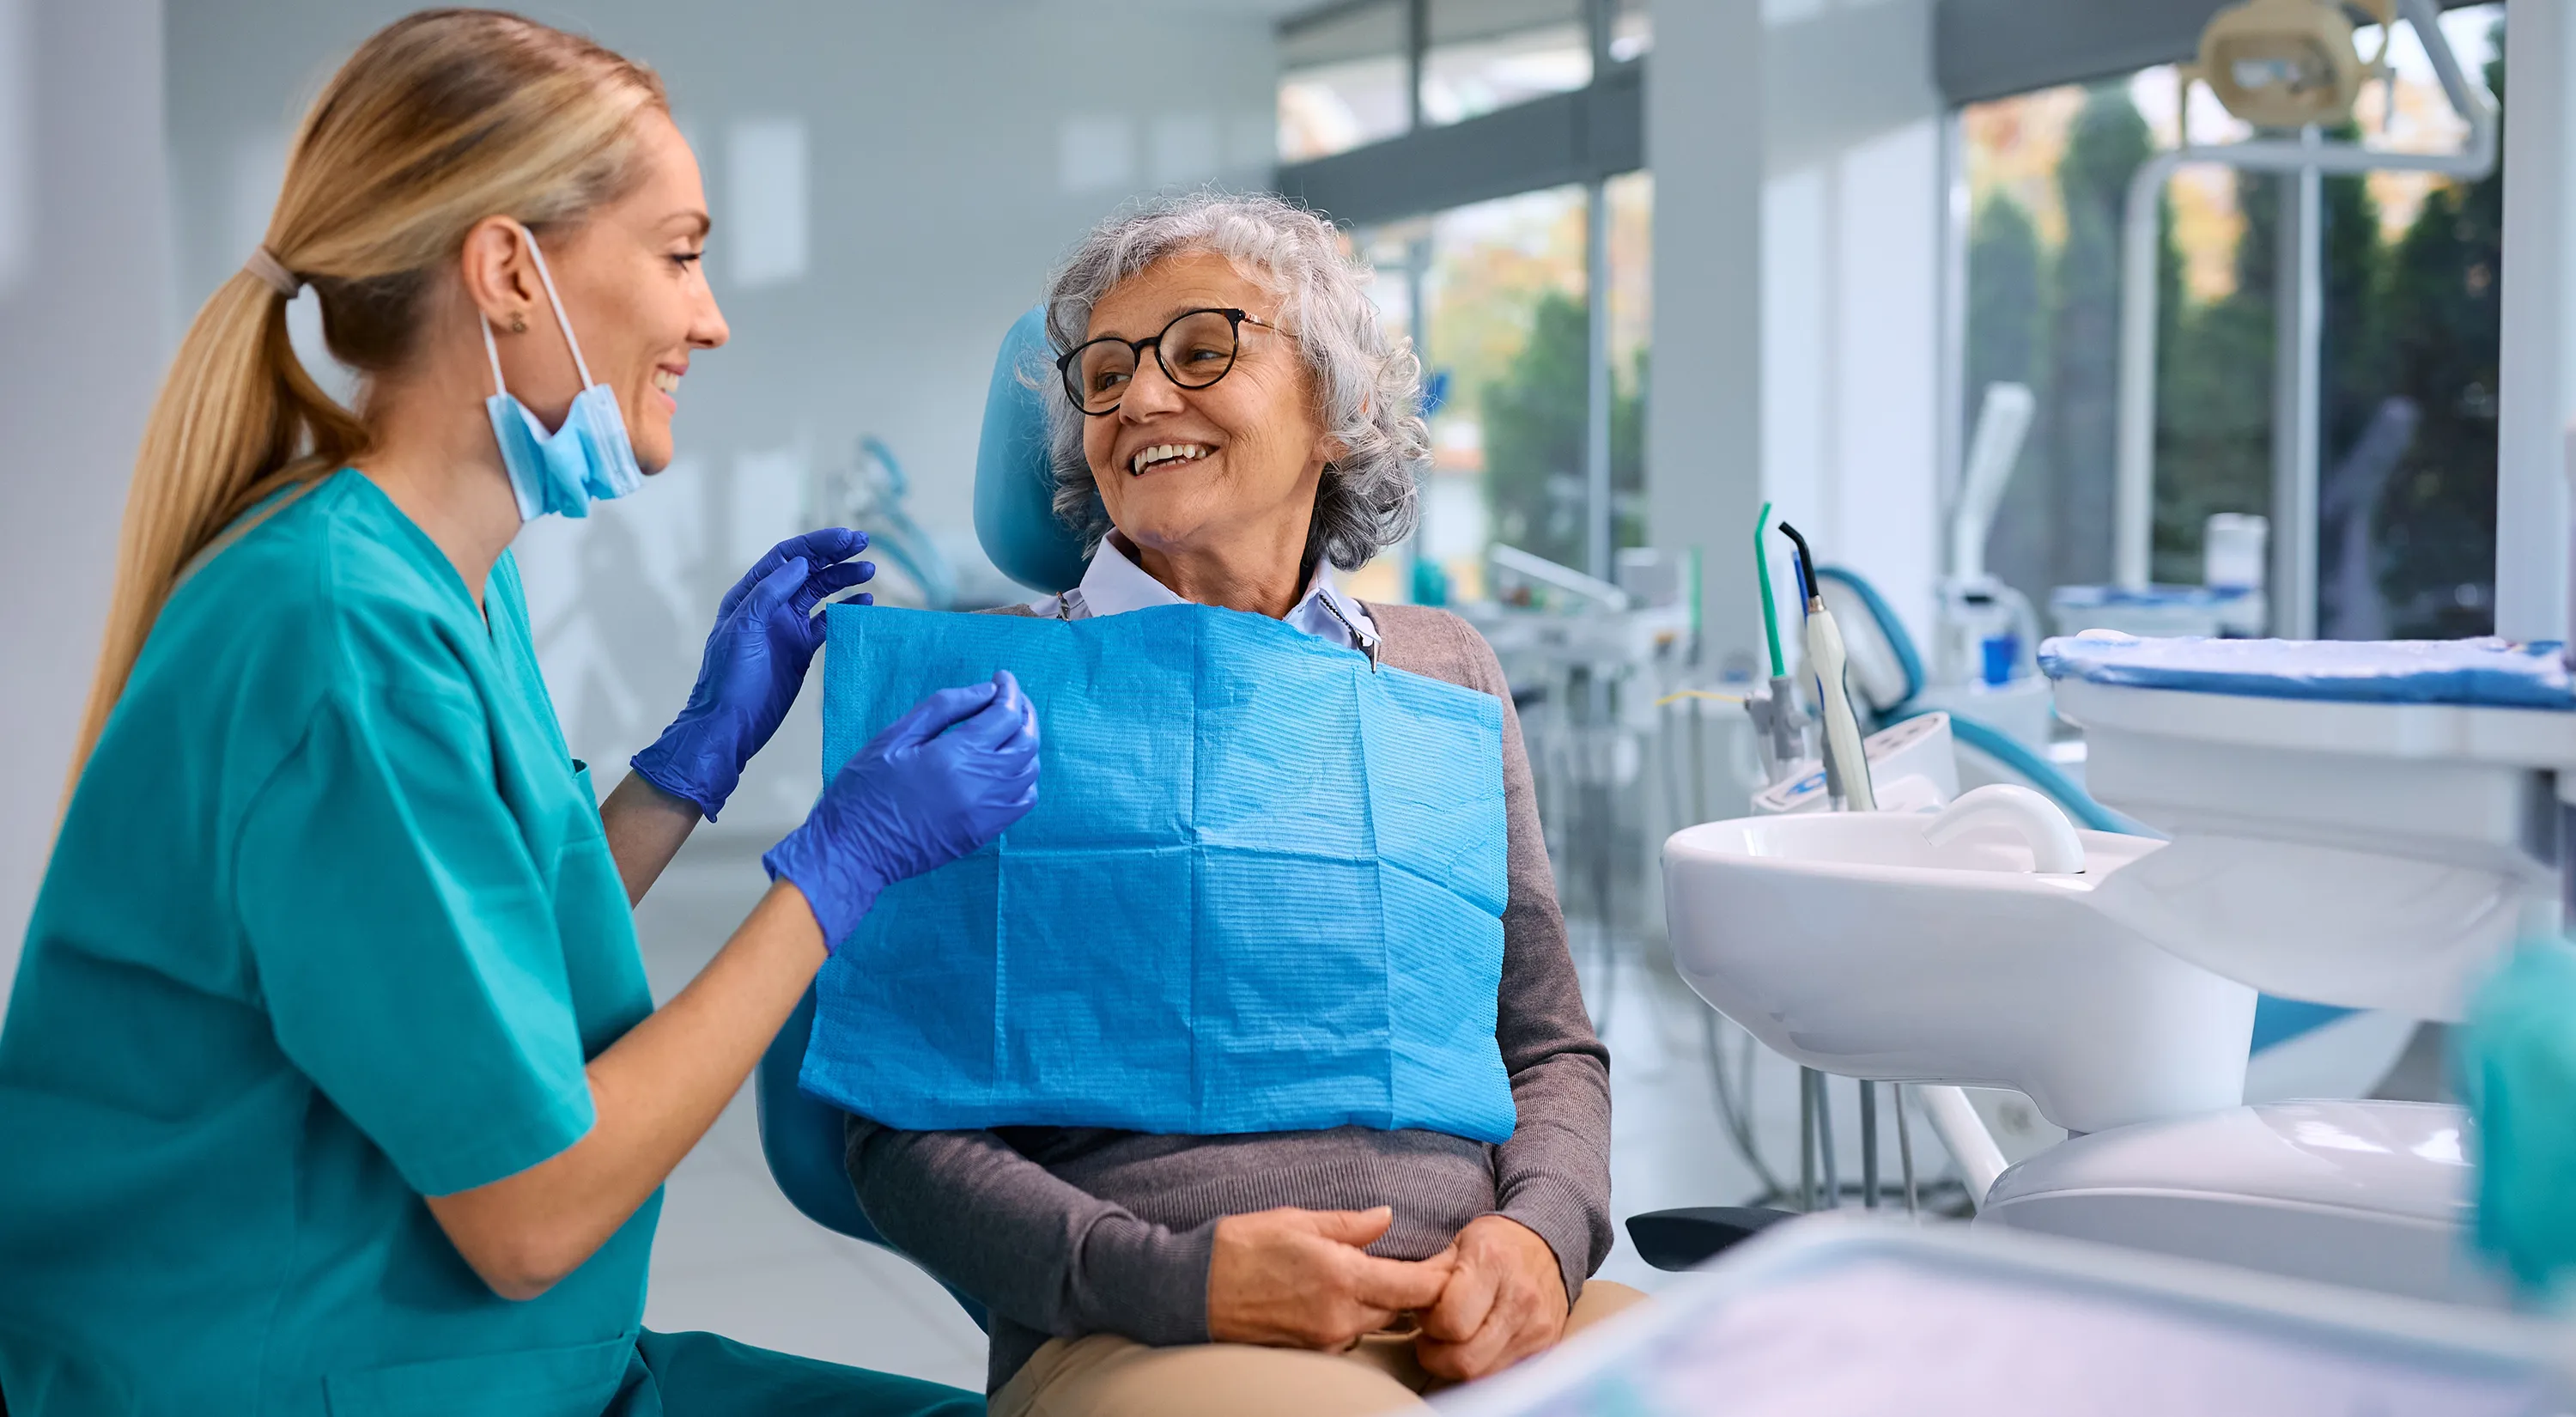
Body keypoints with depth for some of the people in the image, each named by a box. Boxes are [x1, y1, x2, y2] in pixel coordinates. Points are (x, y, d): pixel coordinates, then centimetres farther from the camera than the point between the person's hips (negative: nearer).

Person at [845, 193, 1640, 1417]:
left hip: (1474, 1311, 4)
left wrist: (1542, 1231, -5)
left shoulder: (1442, 671, 18)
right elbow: (904, 1133, 2)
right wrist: (1176, 1274, -14)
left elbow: (1553, 1049, 18)